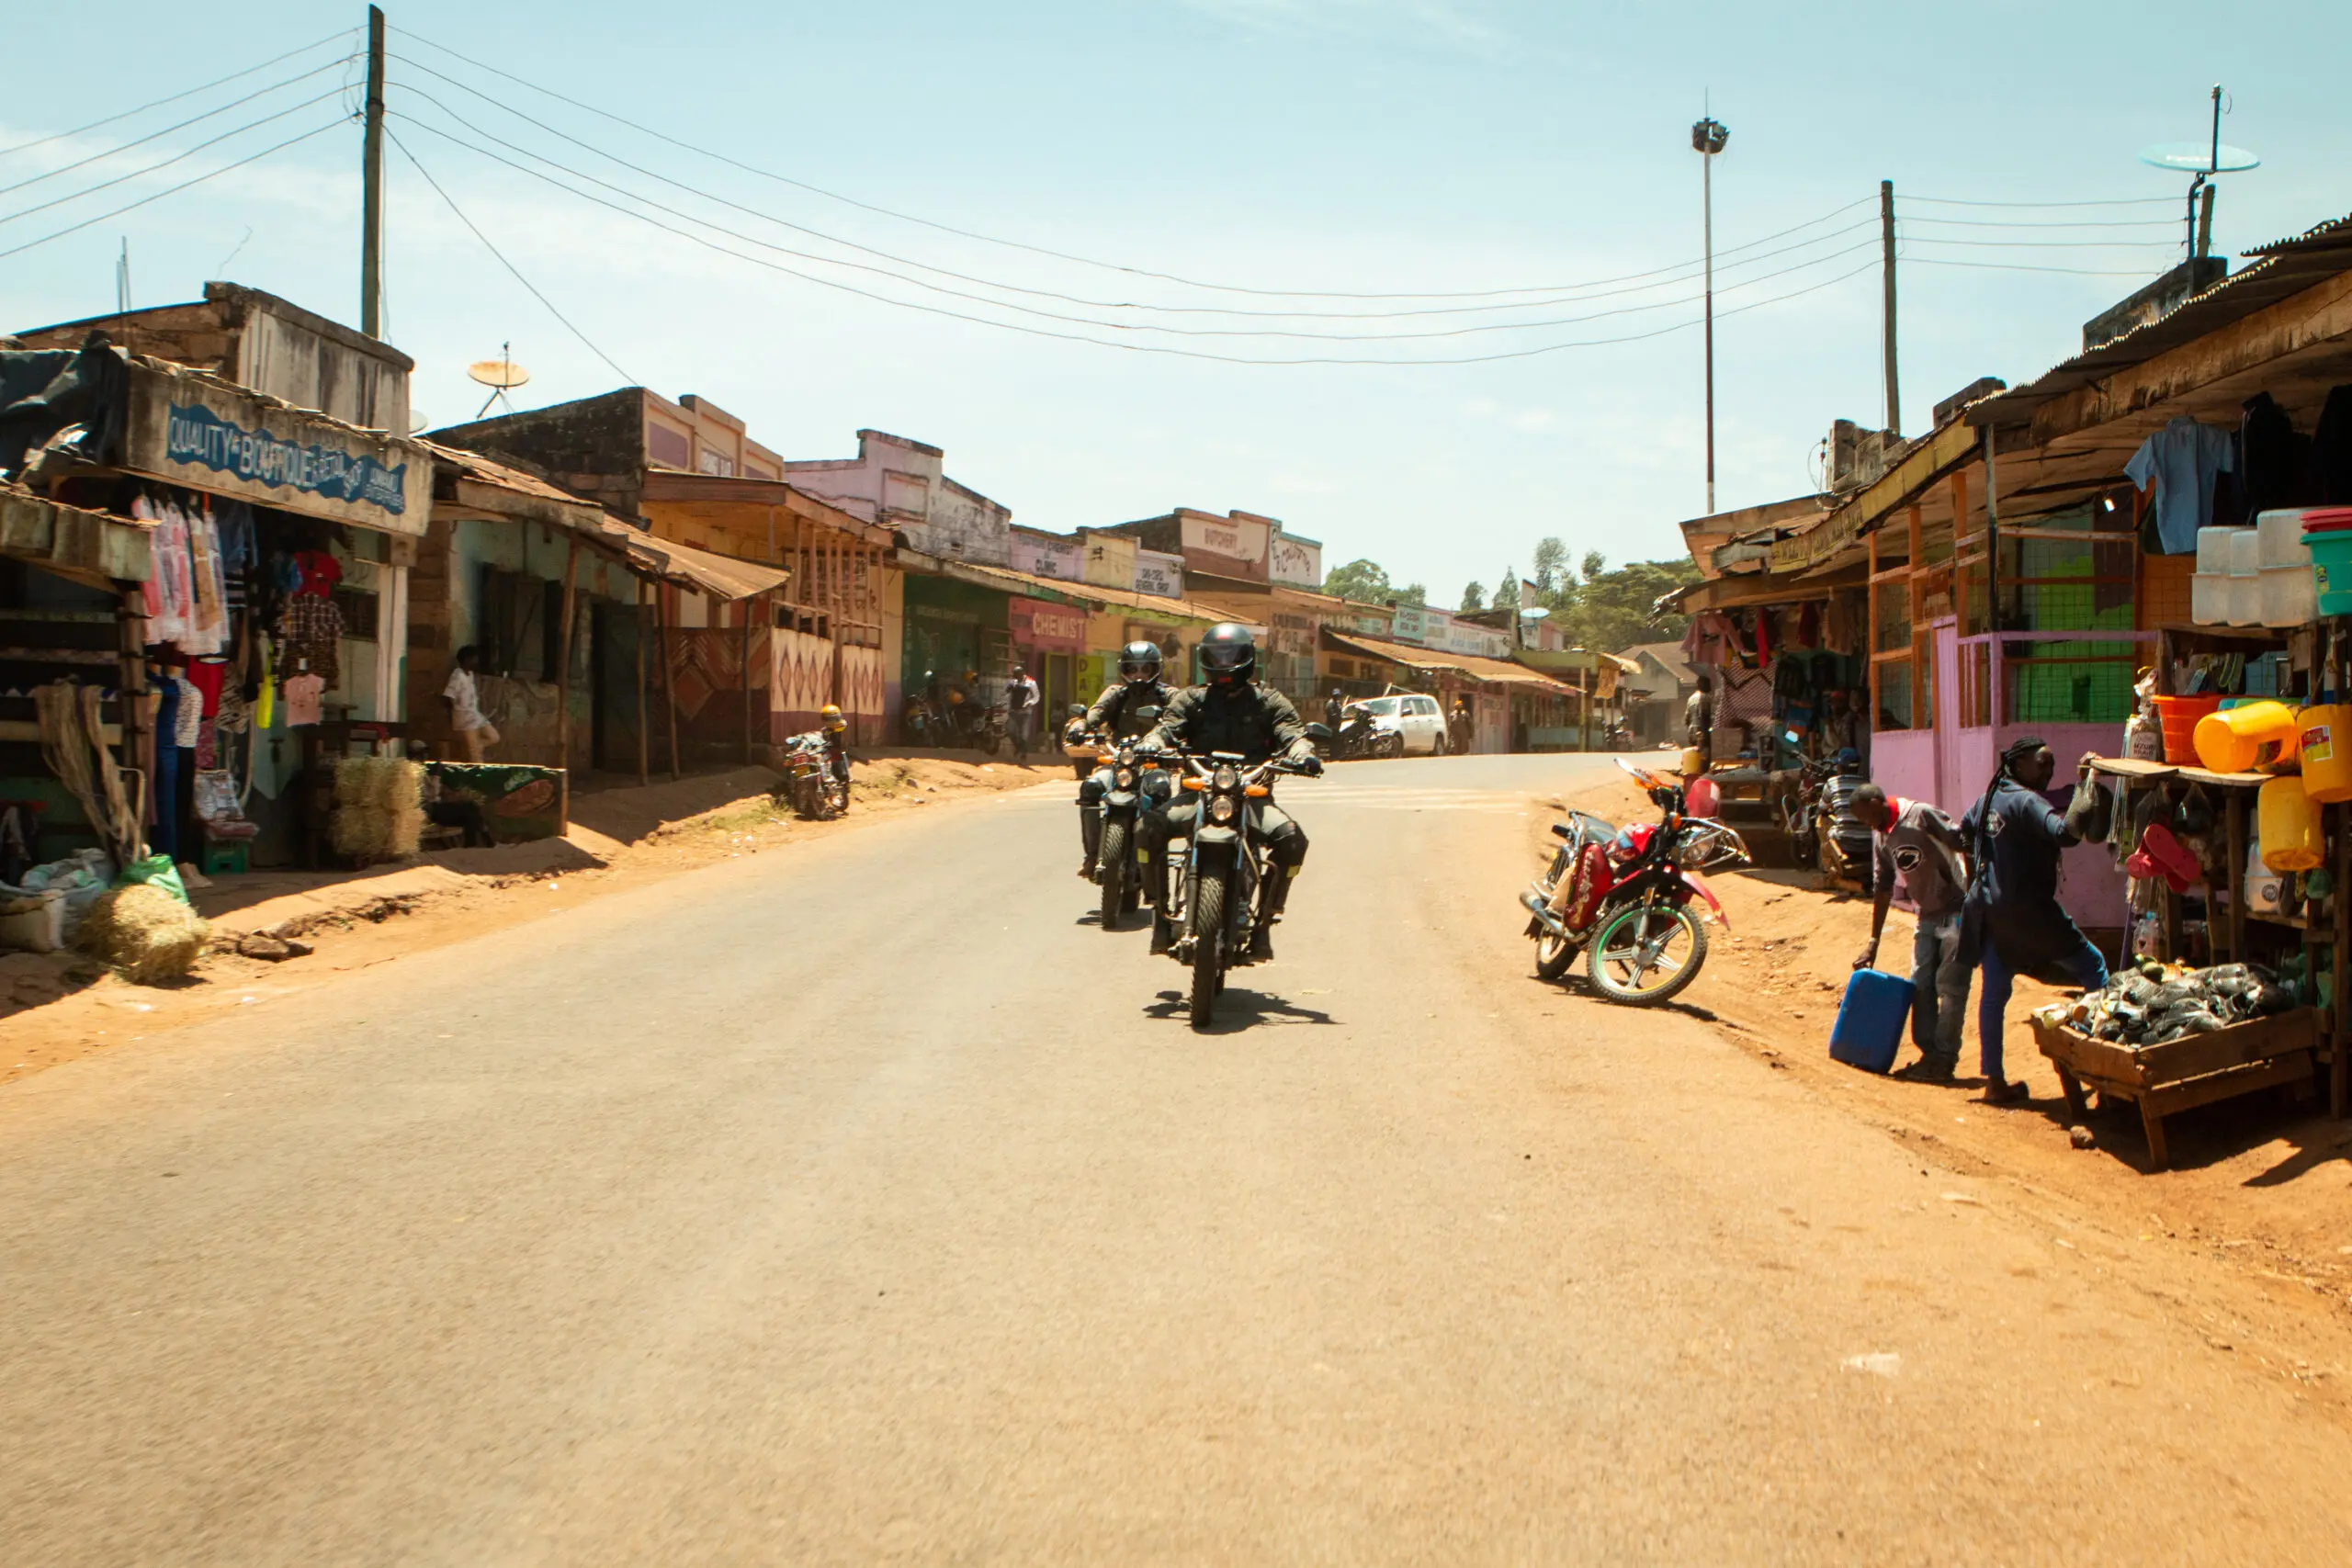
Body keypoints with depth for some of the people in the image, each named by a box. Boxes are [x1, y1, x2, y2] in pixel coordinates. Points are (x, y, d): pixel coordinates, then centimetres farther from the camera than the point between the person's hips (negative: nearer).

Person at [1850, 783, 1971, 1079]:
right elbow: (1882, 888, 14)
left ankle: (1945, 1060, 0)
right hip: (1928, 916, 8)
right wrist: (1873, 942, 15)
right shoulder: (1880, 836, 8)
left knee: (1950, 986, -6)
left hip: (1958, 911, -8)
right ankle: (1929, 1054, 13)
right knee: (1920, 985, 6)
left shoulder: (1921, 815, -16)